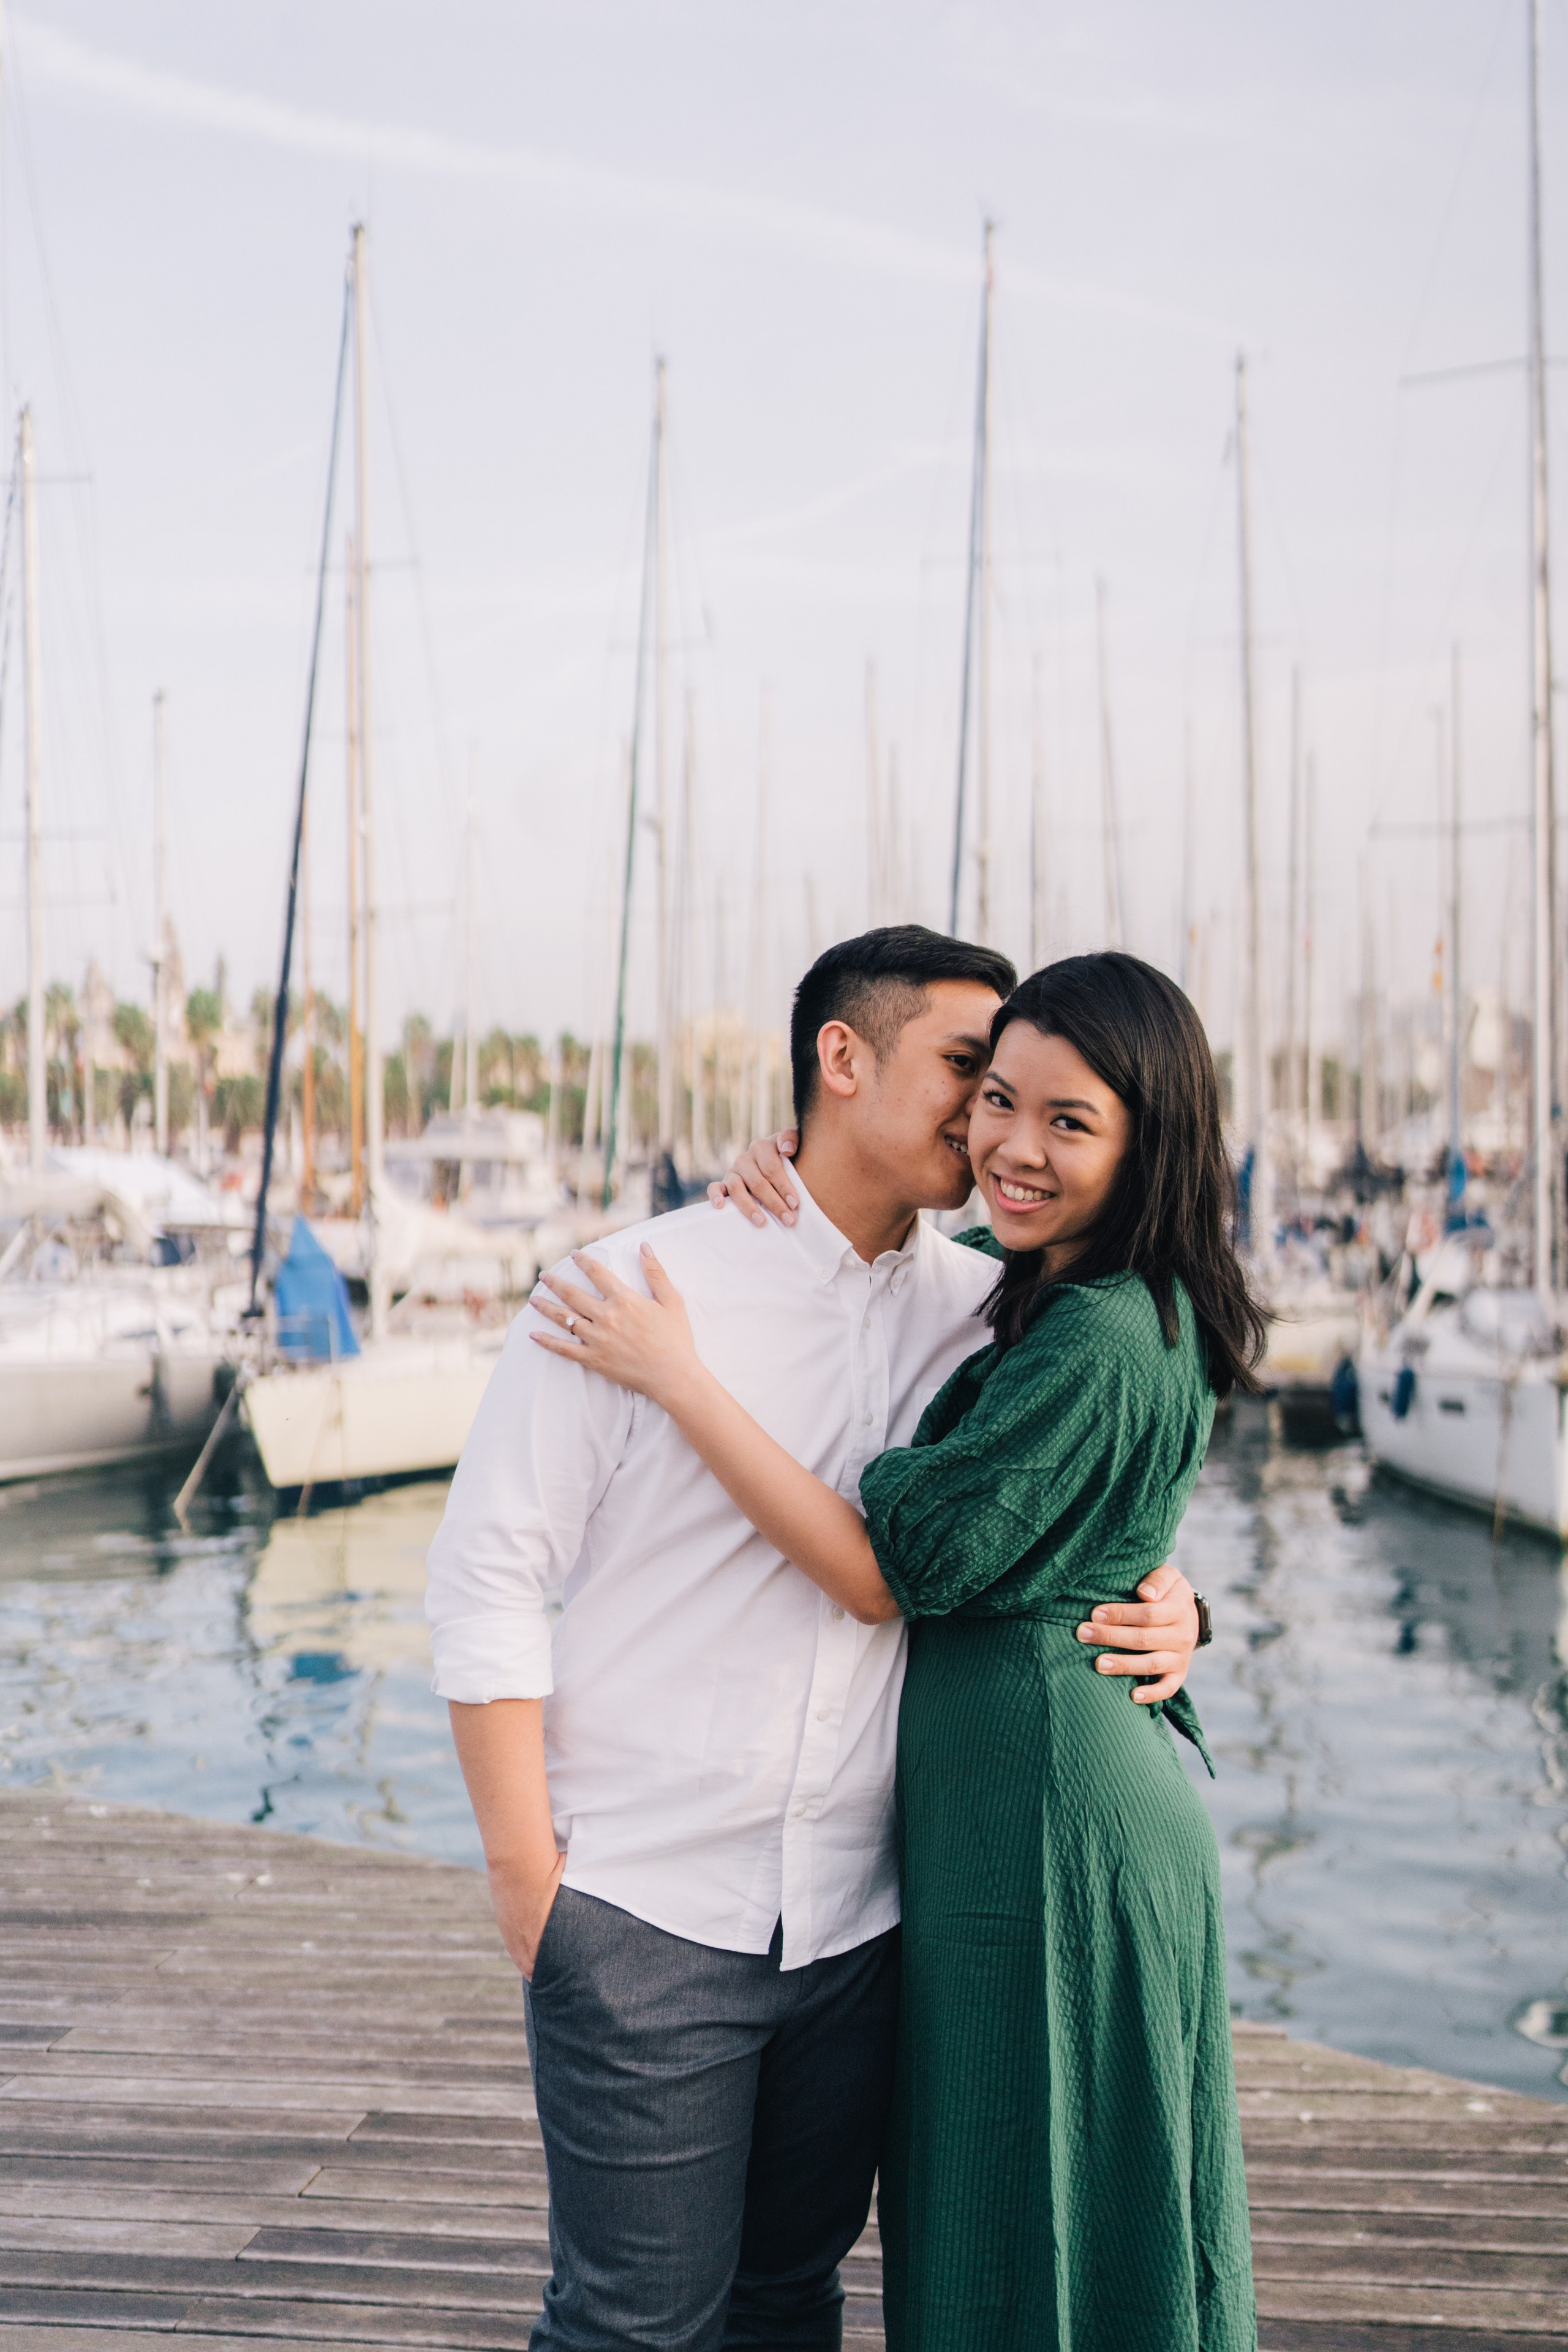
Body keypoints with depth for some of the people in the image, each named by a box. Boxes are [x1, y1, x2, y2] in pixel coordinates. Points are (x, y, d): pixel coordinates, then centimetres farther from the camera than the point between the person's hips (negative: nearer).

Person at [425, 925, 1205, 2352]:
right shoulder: (637, 1287, -10)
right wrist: (526, 1875, -8)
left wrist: (1166, 1609, -7)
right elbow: (487, 1577, -7)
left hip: (860, 1919, 4)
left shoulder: (981, 1313, 3)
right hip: (645, 1915, -4)